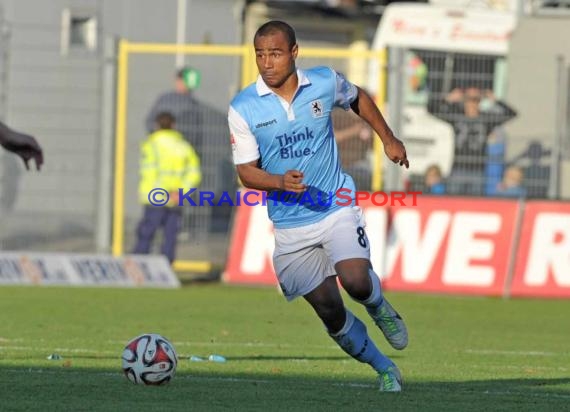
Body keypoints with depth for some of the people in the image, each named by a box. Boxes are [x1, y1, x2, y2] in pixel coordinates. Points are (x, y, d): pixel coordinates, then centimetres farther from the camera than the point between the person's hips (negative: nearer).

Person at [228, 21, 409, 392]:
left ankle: (379, 306, 13)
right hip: (290, 224, 1)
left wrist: (388, 139, 16)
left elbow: (358, 98, 18)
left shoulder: (325, 83, -6)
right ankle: (383, 368, 23)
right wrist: (281, 183, -25)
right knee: (329, 310, 1)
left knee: (355, 280, -24)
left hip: (337, 208, 0)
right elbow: (246, 170, -6)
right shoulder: (243, 108, -10)